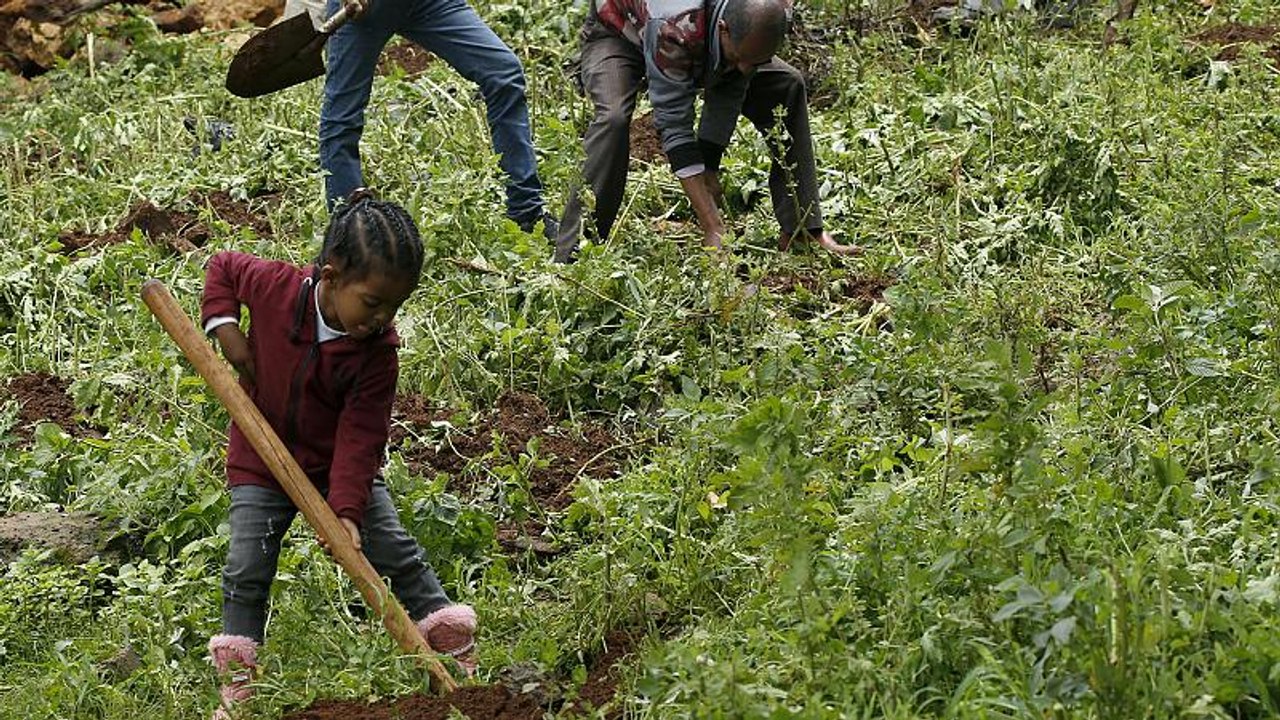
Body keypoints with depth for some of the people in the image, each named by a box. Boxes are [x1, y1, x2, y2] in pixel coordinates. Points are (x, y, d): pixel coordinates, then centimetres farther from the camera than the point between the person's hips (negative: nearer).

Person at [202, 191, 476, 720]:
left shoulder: (377, 350, -22)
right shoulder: (275, 287, -23)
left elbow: (360, 436, -21)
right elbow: (223, 267, -2)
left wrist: (346, 508, -30)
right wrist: (224, 326, -17)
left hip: (341, 463, 0)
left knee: (395, 551, -3)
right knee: (246, 571, -3)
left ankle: (460, 655, 7)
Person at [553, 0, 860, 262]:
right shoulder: (674, 26, -46)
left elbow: (727, 96, -18)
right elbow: (674, 124, -42)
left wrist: (710, 170, -22)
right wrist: (714, 230, -44)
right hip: (617, 35, -6)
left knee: (787, 86, -8)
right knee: (614, 119, -35)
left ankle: (804, 231, -3)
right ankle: (572, 259, -33)